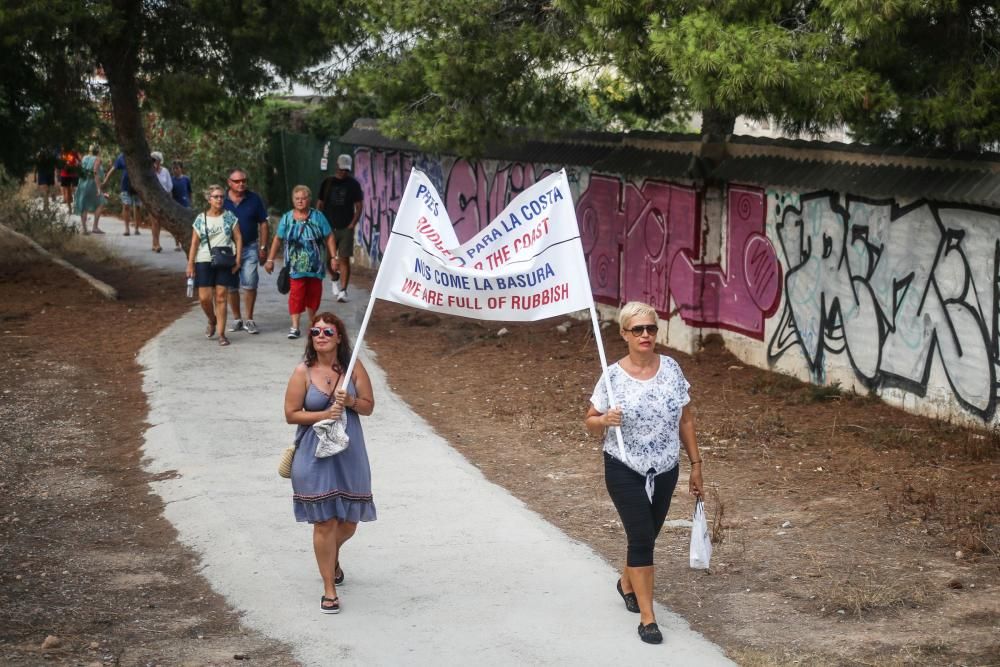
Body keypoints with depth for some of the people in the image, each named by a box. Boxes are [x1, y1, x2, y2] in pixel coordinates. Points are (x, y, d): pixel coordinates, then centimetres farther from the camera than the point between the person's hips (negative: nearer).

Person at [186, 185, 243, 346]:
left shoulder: (229, 217, 4)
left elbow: (238, 238, 4)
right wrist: (190, 264, -2)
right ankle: (212, 321, 26)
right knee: (204, 297, -4)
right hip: (204, 262, 0)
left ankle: (221, 333, 4)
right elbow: (194, 243, 3)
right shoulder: (200, 219, 3)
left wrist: (237, 260, -5)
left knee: (221, 298, -1)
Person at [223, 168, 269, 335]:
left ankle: (249, 319, 5)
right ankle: (237, 319, 21)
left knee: (249, 284, -6)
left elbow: (263, 223, 4)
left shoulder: (254, 199, -1)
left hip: (250, 247, -1)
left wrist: (263, 247, 0)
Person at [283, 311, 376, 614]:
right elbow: (291, 414, -6)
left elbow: (368, 406, 3)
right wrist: (324, 415, -18)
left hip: (349, 453, 3)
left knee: (348, 521, 12)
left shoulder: (353, 367, -1)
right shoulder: (303, 372, -7)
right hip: (315, 455, -3)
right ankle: (329, 589, 7)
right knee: (325, 521, -4)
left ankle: (333, 556, 47)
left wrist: (350, 401, -17)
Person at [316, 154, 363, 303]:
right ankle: (335, 279, 32)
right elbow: (320, 204, 11)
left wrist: (353, 224, -8)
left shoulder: (353, 184, 3)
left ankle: (343, 290, -5)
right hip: (328, 227, 2)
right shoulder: (327, 182, 7)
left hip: (346, 228, -2)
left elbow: (359, 205, 2)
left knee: (344, 259, -6)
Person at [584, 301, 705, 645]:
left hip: (664, 471, 4)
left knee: (646, 535, 17)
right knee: (642, 537, -8)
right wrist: (605, 420, -26)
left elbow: (685, 420, 4)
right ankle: (647, 618, -1)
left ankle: (627, 583, 46)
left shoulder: (671, 368, -4)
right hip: (625, 471, -3)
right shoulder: (613, 376, -12)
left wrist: (696, 465, 5)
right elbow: (590, 422, -3)